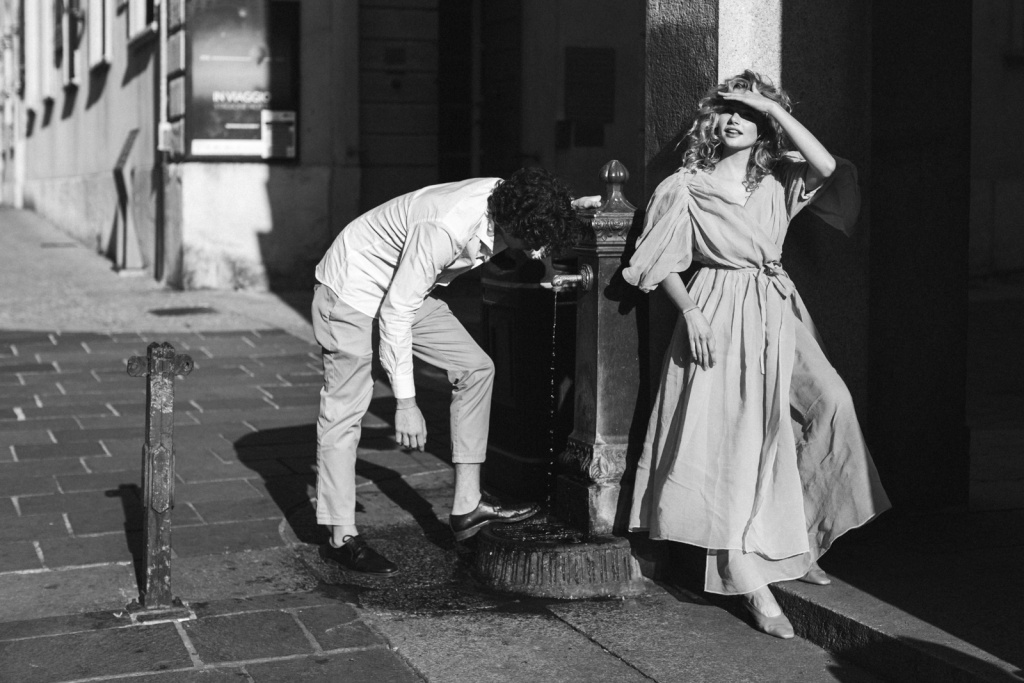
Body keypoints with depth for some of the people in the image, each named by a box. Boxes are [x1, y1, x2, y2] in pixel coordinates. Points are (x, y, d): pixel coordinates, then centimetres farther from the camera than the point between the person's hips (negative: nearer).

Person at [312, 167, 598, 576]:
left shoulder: (510, 200, -15)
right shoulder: (443, 230, -38)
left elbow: (539, 216, 15)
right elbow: (395, 315, -32)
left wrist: (569, 207, -7)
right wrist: (405, 402, -30)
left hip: (406, 290, 8)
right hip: (351, 288, -8)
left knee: (475, 368, 0)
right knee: (345, 409, -6)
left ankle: (467, 507, 5)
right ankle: (341, 539, 5)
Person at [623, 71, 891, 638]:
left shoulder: (778, 181, 11)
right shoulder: (687, 187, 3)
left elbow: (826, 167, -11)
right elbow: (664, 265, 2)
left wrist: (773, 107, -7)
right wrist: (691, 312, -13)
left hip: (777, 312, 4)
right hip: (720, 313, -3)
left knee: (831, 401, -17)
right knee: (732, 435, -12)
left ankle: (796, 537, 0)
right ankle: (751, 581, -12)